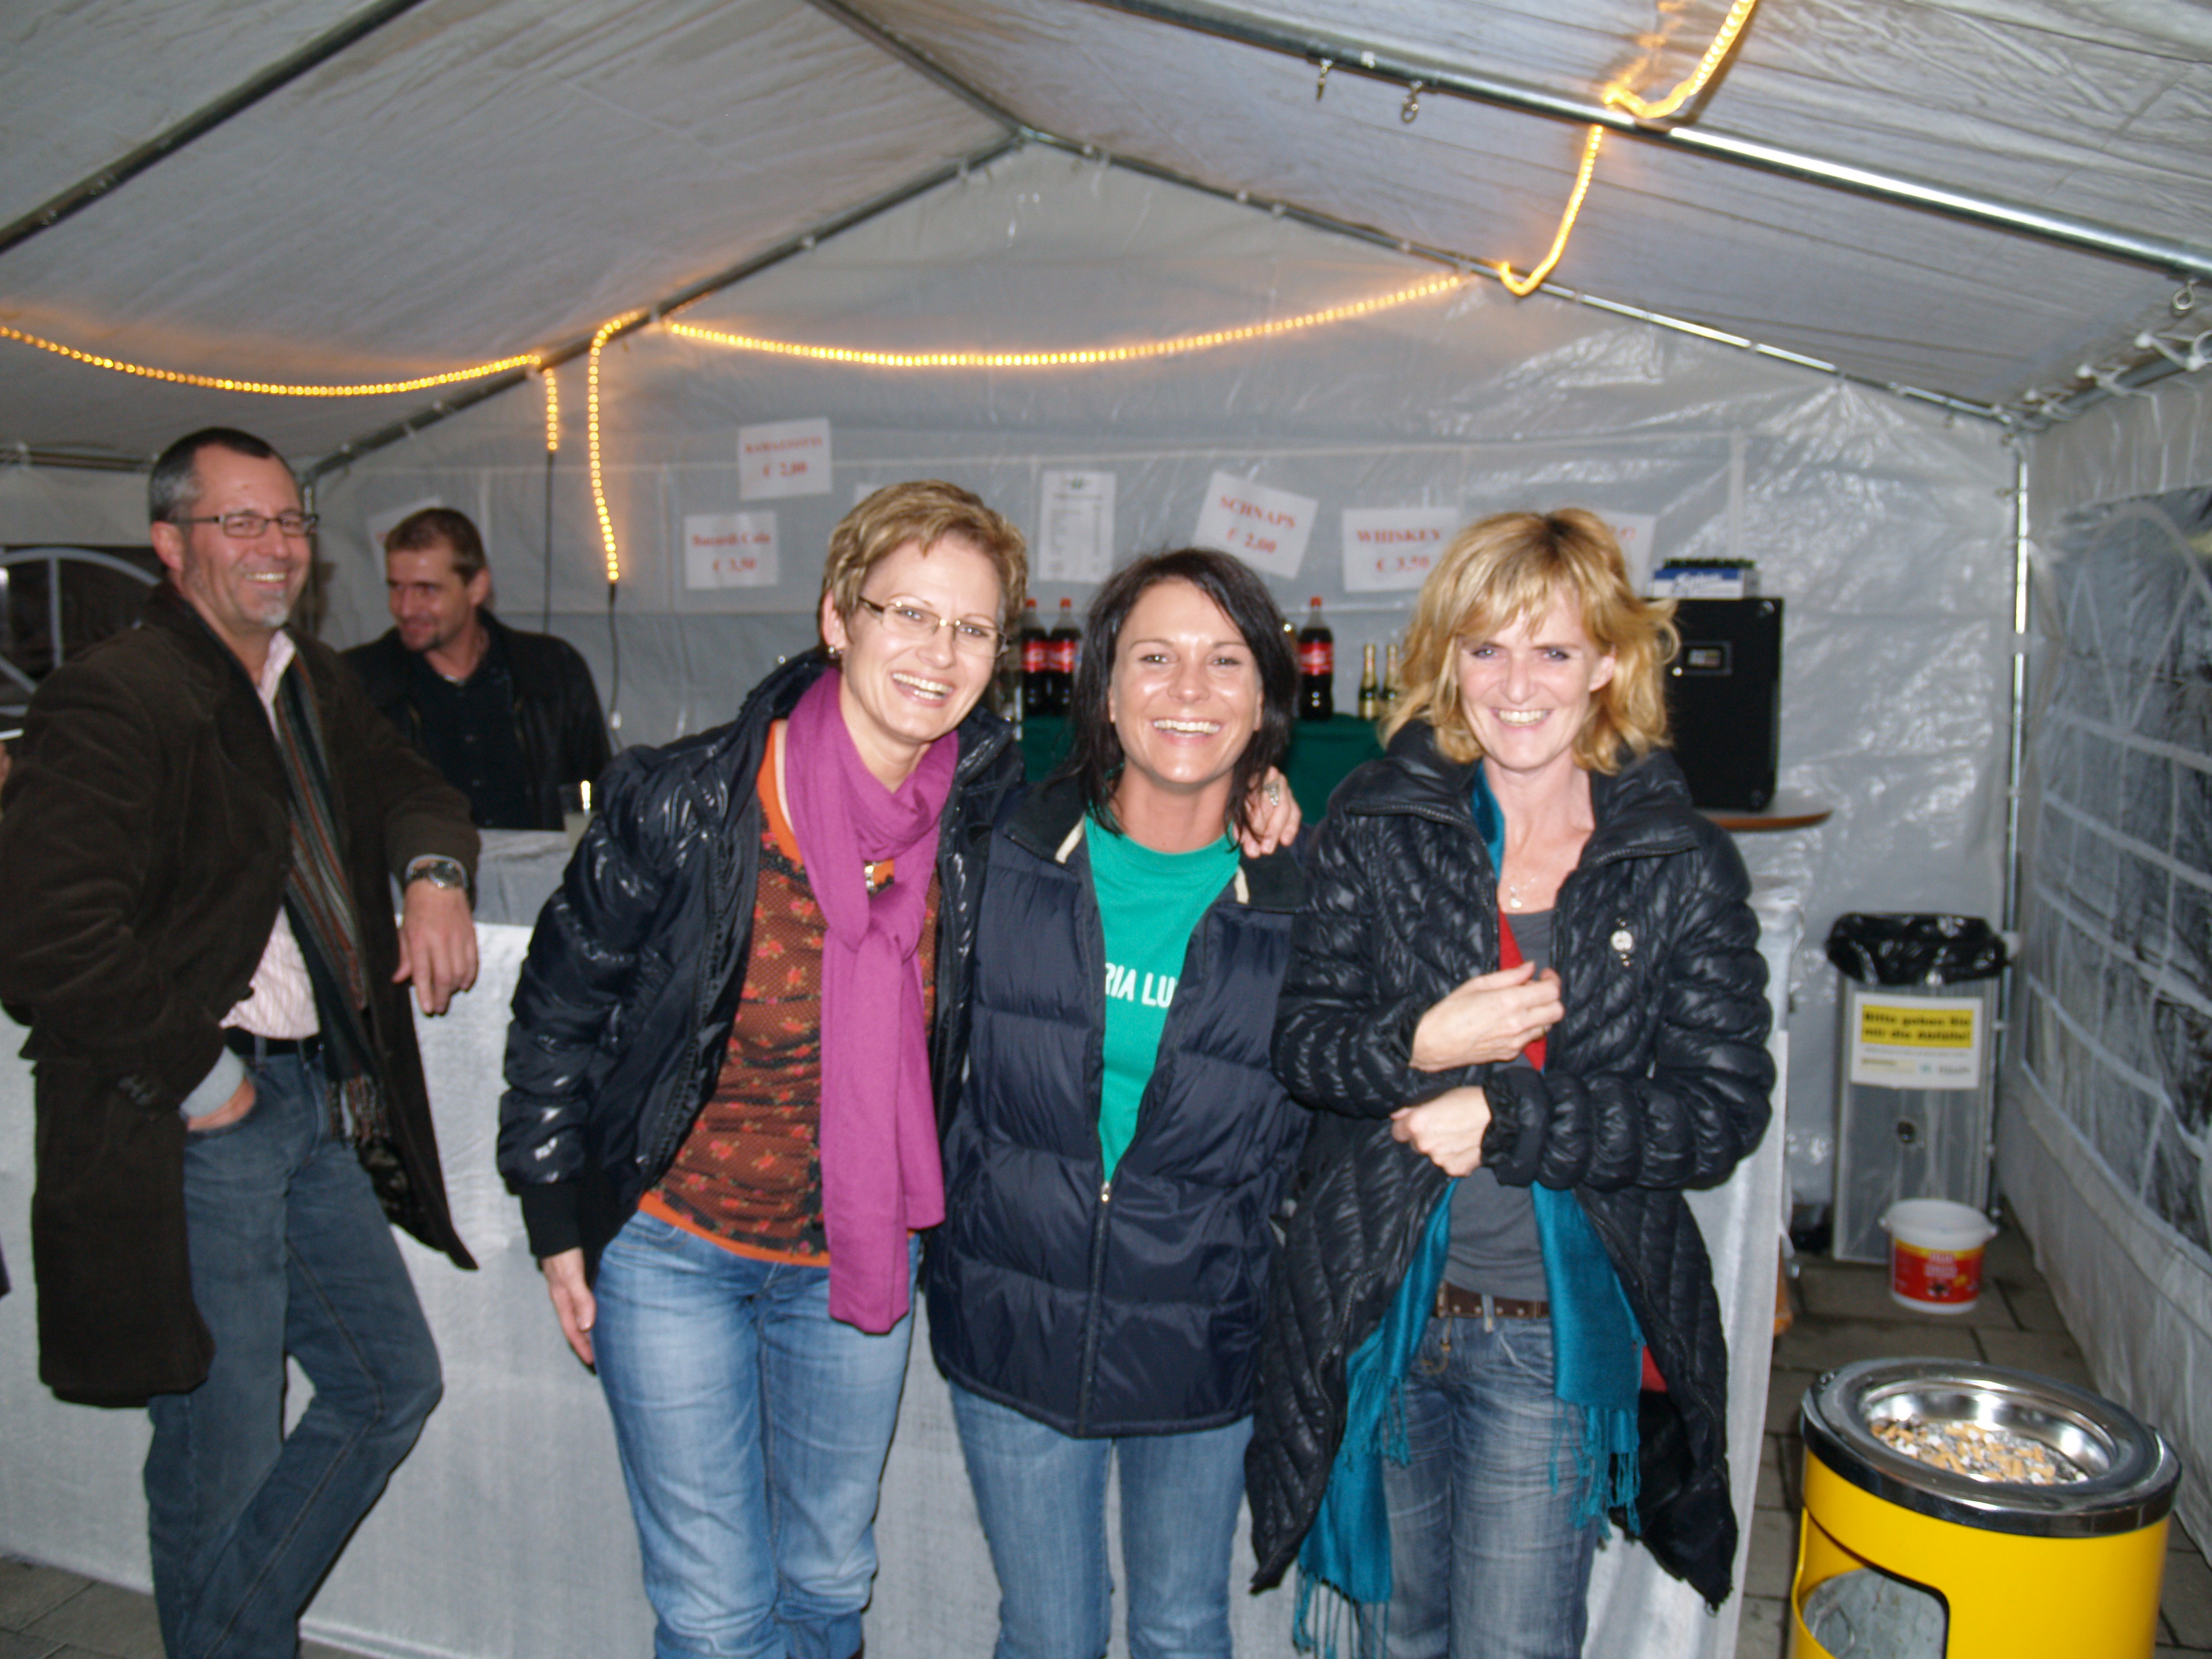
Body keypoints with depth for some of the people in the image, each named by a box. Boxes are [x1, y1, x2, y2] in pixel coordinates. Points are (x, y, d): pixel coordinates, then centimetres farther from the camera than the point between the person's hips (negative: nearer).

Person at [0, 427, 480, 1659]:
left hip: (318, 1105, 8)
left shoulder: (316, 686, 12)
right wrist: (199, 1076, -15)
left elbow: (406, 787, 26)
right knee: (224, 1454, 6)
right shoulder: (109, 701, -15)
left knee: (393, 1385, 16)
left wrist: (435, 875, 2)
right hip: (191, 1133, -8)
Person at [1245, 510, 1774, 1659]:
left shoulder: (1684, 869, -6)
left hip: (1552, 1331, -1)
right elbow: (1300, 1041, -2)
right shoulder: (1376, 823, -3)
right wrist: (1420, 1044, -22)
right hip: (1379, 1307, 2)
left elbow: (1722, 1113, -8)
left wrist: (1505, 1116, -17)